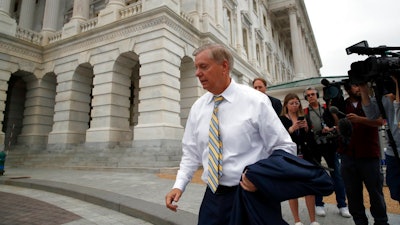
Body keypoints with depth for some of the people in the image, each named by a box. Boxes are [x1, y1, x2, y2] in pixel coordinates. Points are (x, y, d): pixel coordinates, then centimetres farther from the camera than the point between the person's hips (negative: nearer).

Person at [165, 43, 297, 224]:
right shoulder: (197, 107, 2)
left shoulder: (256, 101, -11)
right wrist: (179, 185, -3)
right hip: (212, 196, 4)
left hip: (248, 195, -3)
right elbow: (191, 153, 8)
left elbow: (285, 147, -6)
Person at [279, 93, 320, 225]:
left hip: (305, 157, 3)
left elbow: (310, 139, 8)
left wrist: (307, 128, -10)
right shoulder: (281, 119, -2)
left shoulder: (303, 118, 10)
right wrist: (291, 129, -24)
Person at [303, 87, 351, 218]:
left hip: (330, 145, 2)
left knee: (337, 174, 5)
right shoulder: (305, 112, 4)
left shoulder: (327, 109, 10)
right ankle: (319, 205, 21)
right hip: (314, 147, -1)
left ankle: (342, 205, 17)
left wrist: (331, 129, -9)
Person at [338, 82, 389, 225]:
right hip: (348, 155, 2)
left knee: (375, 191, 7)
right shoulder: (343, 105, 9)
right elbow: (339, 128, 12)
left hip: (369, 154, -2)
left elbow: (380, 121, -12)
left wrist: (359, 119, -28)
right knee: (352, 193, 8)